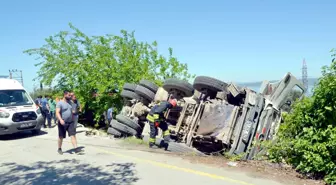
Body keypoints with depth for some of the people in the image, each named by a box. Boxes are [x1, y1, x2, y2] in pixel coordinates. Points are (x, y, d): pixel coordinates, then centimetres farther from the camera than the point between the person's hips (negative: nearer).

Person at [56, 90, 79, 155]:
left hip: (70, 122, 5)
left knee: (73, 135, -6)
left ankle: (76, 149, -9)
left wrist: (73, 120, 20)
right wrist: (60, 119, -35)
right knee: (61, 137, 8)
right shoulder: (60, 103, -10)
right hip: (63, 123, -5)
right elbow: (57, 113, -20)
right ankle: (59, 149, 27)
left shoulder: (70, 102, 11)